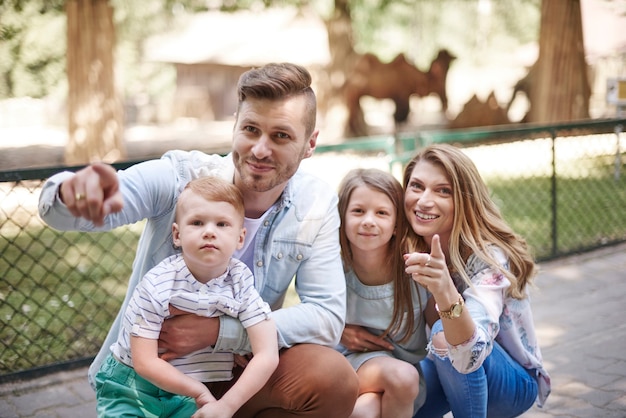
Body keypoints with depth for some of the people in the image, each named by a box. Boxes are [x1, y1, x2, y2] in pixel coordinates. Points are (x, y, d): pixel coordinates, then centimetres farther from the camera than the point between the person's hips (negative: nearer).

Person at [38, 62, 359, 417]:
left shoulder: (317, 204, -8)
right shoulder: (180, 175, -15)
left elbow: (327, 317, -14)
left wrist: (218, 331, -25)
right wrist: (74, 194, -54)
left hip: (237, 371, 2)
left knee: (335, 378, -23)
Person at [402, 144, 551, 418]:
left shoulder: (487, 256, -27)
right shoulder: (409, 251, -12)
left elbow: (470, 354, -42)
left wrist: (446, 294, -60)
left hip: (513, 383, -4)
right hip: (450, 372, 4)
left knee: (444, 335, -31)